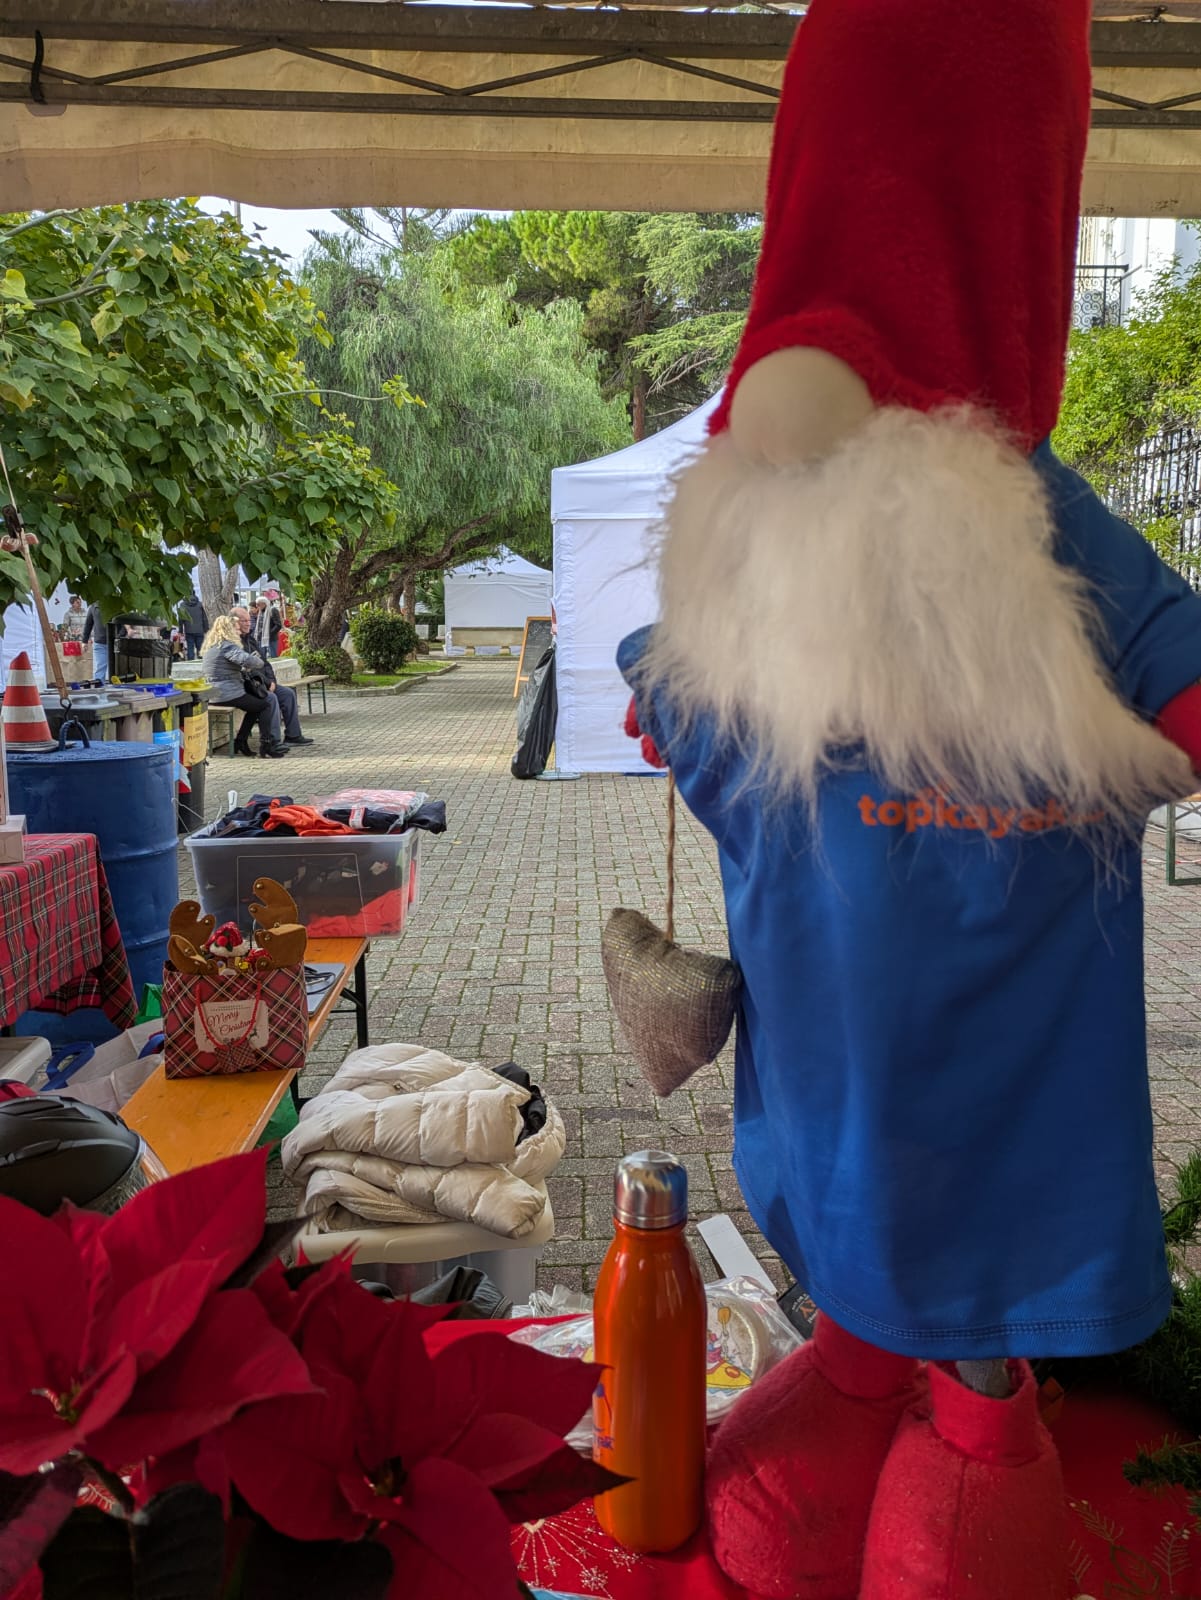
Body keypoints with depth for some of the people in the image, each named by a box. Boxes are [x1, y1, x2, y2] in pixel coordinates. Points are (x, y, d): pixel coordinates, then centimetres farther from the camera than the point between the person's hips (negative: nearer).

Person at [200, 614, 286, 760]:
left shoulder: (211, 646, 17)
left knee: (256, 705, 24)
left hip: (214, 693, 10)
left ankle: (240, 742, 20)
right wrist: (259, 663, -8)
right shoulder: (227, 646, -15)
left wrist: (245, 670, 10)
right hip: (228, 694, -10)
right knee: (266, 705, 4)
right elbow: (246, 659, -30)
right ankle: (266, 744, 2)